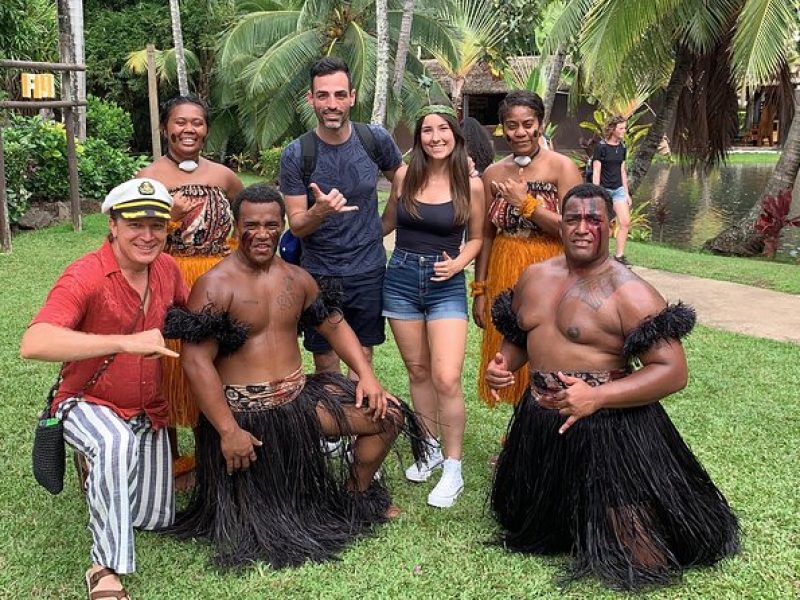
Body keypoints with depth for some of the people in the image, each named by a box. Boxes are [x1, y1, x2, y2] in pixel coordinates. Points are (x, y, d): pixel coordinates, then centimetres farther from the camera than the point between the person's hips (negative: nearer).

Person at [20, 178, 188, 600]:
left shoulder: (167, 268, -5)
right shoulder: (85, 276, -25)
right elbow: (33, 343, -41)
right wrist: (126, 342, -49)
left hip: (149, 411, 6)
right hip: (89, 404, -6)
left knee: (156, 519, 10)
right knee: (117, 443, -40)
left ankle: (105, 475, 38)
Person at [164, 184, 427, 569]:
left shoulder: (296, 279, 6)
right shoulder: (215, 285, -15)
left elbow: (334, 325, 13)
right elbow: (196, 361, -20)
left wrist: (366, 375, -3)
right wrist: (228, 432, -21)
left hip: (300, 396, 6)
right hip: (244, 413, -6)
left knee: (388, 416, 2)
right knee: (259, 520, -2)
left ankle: (355, 499, 21)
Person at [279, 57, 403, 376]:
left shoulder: (376, 139, -6)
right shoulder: (295, 155, -11)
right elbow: (296, 226, -11)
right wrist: (319, 211, -30)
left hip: (368, 271, 1)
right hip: (319, 274, -1)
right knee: (326, 367, 9)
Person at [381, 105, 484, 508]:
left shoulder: (471, 185, -4)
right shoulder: (404, 177, 1)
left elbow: (476, 238, 6)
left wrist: (458, 264, -10)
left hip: (446, 285, -3)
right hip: (401, 279, 3)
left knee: (446, 379, -12)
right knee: (418, 372, 12)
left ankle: (453, 467, 3)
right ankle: (430, 451, 29)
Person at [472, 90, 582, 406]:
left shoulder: (561, 167, -5)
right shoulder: (493, 173, 7)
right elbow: (486, 234, 10)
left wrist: (525, 202, -17)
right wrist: (479, 290, 8)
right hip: (505, 274, 4)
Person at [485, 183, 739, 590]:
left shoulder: (628, 293, -17)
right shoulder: (535, 276, 5)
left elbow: (673, 371, -22)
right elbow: (519, 338, 19)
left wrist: (597, 396, -32)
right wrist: (503, 363, -4)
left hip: (607, 429, -6)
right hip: (539, 422, 7)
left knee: (627, 559, 3)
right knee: (529, 529, 25)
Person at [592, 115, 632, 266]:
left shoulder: (622, 147, 8)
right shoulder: (601, 146, -10)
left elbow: (622, 171, 15)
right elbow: (596, 172, -11)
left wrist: (626, 193, 14)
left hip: (618, 189, 6)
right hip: (603, 189, -5)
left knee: (625, 222, -4)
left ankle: (619, 255, 4)